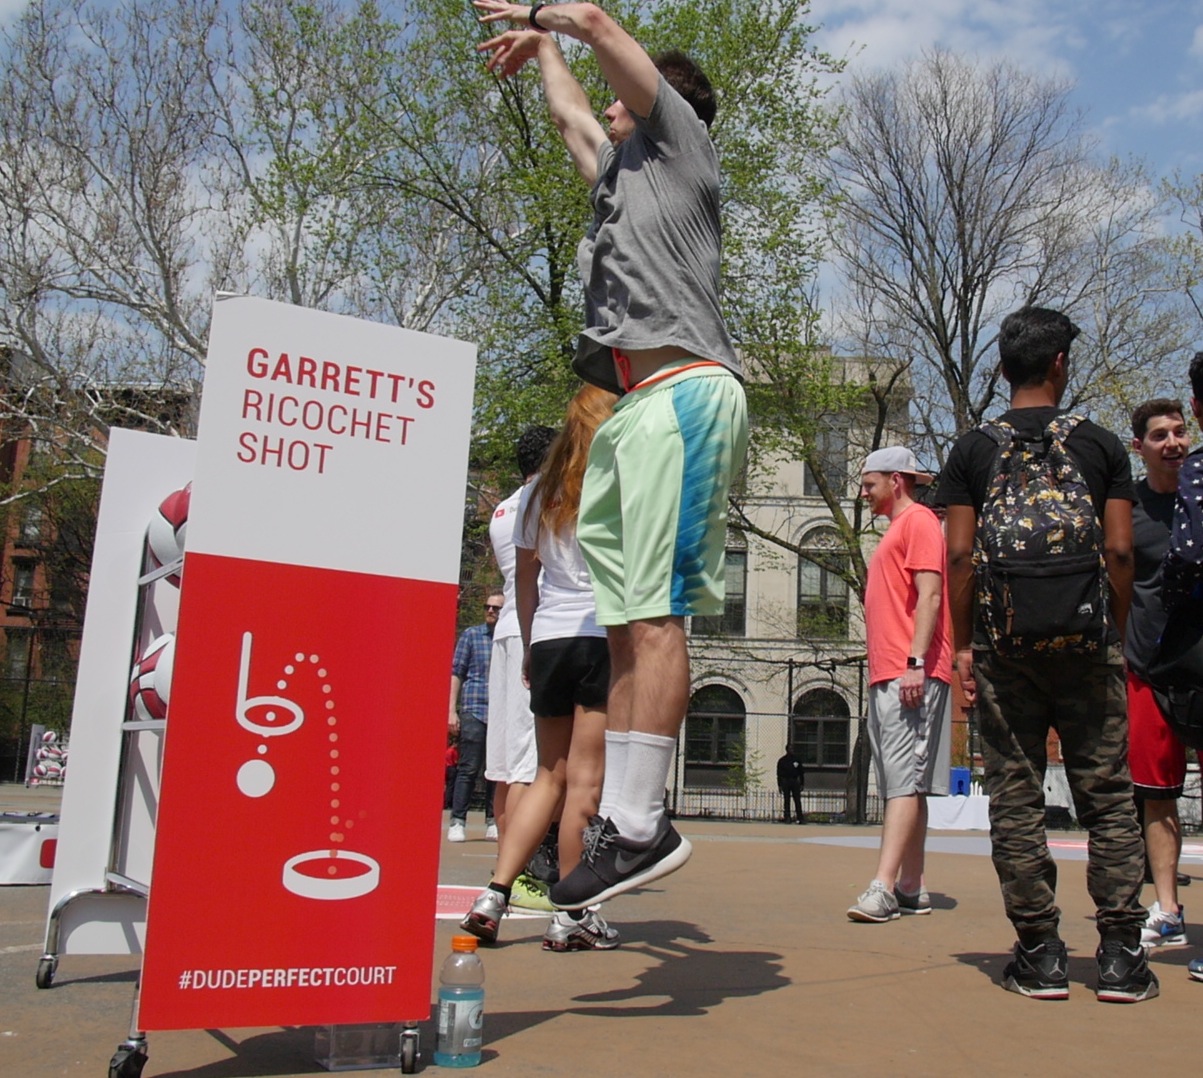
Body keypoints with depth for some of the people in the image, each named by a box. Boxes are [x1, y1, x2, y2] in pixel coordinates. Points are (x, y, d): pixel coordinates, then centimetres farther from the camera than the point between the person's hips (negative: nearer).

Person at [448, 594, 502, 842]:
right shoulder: (471, 634, 5)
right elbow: (457, 672, 5)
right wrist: (452, 711, -1)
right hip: (474, 710, -2)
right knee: (469, 768, -4)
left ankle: (493, 822, 14)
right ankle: (457, 822, 1)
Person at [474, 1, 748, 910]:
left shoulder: (679, 140, 12)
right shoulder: (621, 171, 32)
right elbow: (569, 113, 51)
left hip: (680, 393, -9)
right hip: (632, 409, 9)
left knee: (654, 614, -17)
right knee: (625, 622, 2)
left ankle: (645, 825, -18)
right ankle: (626, 820, 3)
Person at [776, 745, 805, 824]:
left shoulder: (797, 760, 8)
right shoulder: (782, 761, 4)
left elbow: (801, 773, 11)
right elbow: (779, 774, 4)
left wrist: (802, 784, 5)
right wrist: (779, 785, -1)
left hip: (795, 781, 1)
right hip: (785, 781, -1)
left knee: (797, 801, -4)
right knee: (786, 801, 3)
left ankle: (800, 818, -4)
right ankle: (787, 818, 6)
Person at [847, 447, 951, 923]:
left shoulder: (919, 521, -5)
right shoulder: (896, 530, 25)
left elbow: (929, 595, -16)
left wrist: (915, 663, -23)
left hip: (911, 675, -10)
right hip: (886, 675, 10)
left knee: (905, 782, -13)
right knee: (904, 784, 10)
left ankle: (883, 888, -18)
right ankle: (910, 887, 14)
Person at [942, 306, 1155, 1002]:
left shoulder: (974, 449, 4)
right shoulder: (1102, 443, 4)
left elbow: (959, 555, -1)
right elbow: (1120, 551, 0)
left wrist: (964, 645, 5)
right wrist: (1117, 634, 11)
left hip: (1002, 644, 0)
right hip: (1087, 644, 0)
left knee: (1016, 798, 4)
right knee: (1108, 795, 7)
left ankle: (1040, 953, 6)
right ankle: (1121, 955, 7)